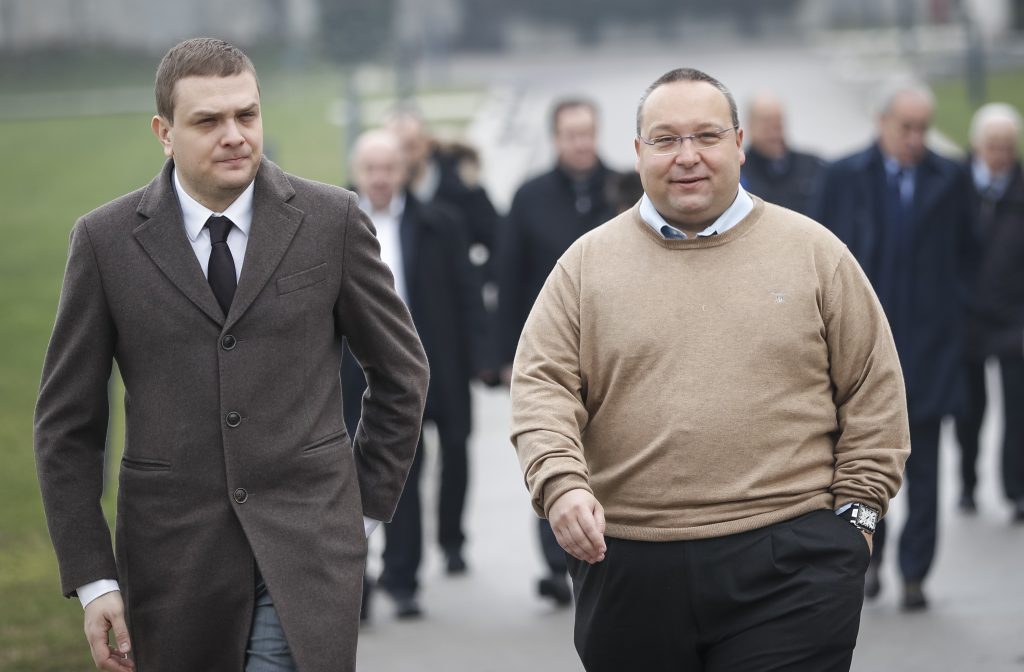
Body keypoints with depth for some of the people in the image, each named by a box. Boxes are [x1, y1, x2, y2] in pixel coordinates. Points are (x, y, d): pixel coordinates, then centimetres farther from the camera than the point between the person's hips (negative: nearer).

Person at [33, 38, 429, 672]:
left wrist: (368, 507, 9)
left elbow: (401, 370, 12)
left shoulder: (332, 220, 0)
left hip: (306, 548, -1)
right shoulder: (107, 240, 0)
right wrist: (92, 579, -1)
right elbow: (68, 422, 4)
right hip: (175, 559, 1)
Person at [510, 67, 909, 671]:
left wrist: (855, 513, 2)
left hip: (788, 568, -1)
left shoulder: (814, 252, 7)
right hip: (626, 568, 2)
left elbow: (873, 394, 8)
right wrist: (561, 482, -14)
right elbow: (542, 388, 3)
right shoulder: (589, 263, 10)